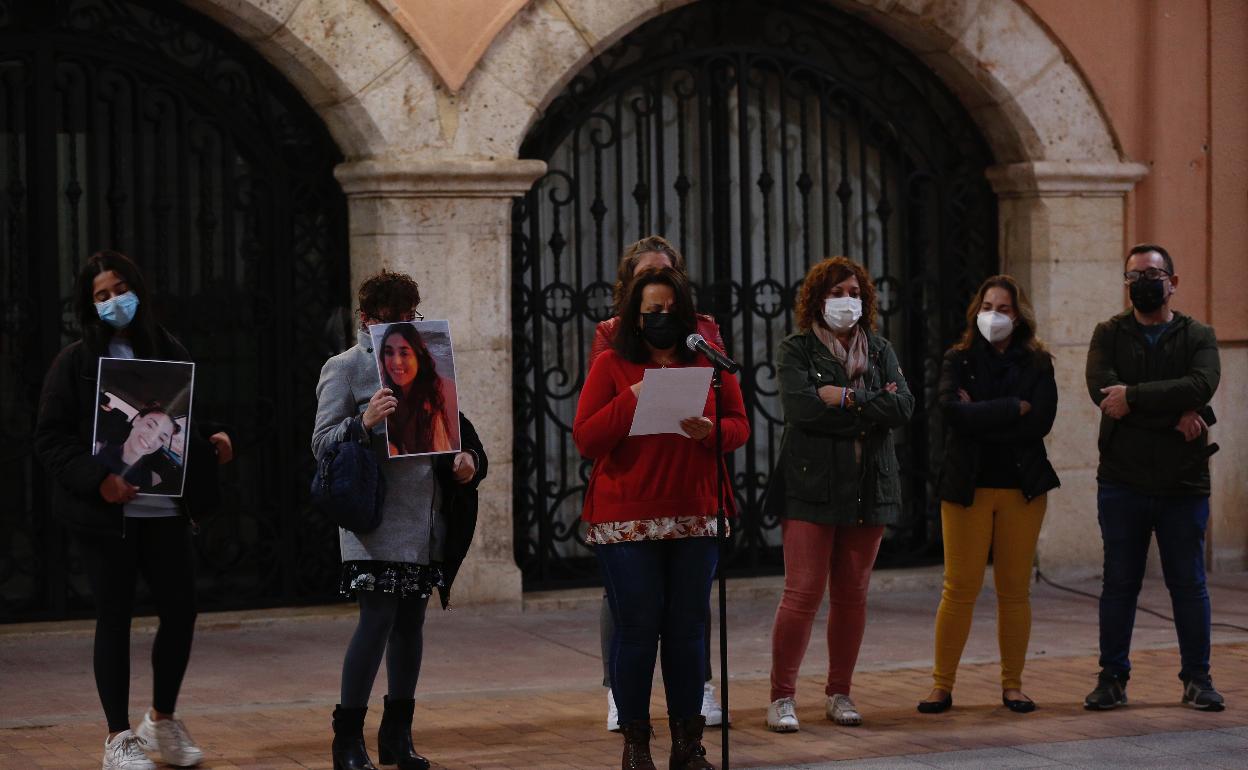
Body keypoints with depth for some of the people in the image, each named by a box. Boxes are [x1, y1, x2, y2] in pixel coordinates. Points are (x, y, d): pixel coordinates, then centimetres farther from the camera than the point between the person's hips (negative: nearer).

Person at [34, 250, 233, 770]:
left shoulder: (170, 354, 9)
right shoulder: (76, 362, -2)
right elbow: (50, 439, -5)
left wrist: (212, 443, -2)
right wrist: (98, 479, -19)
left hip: (166, 508, 4)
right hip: (105, 513, -4)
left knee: (180, 611, 5)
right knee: (114, 618, 2)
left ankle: (162, 721, 27)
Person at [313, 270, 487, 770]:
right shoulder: (344, 367, -2)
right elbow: (322, 444, -7)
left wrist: (467, 456, 2)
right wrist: (364, 421, -25)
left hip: (426, 517, 6)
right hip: (378, 516, -6)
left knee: (411, 620, 9)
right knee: (378, 618, -11)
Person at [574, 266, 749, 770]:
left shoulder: (710, 363, 8)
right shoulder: (611, 365, 0)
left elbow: (740, 425, 9)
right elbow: (585, 439, -5)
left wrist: (712, 431, -13)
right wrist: (632, 398, -17)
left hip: (696, 517, 3)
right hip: (626, 518, -2)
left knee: (688, 629, 6)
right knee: (636, 629, 0)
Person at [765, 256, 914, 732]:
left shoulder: (879, 351, 14)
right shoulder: (796, 350, 3)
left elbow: (903, 408, -2)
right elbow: (800, 406, -15)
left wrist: (846, 398, -10)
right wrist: (870, 409, -10)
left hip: (868, 489, 4)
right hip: (810, 487, -4)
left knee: (852, 595, 6)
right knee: (803, 592, -10)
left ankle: (839, 693, 16)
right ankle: (782, 697, -3)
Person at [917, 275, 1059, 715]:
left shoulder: (1037, 364, 6)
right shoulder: (958, 360, 5)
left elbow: (1041, 422, -9)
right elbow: (952, 410, -14)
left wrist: (979, 416, -10)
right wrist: (1014, 408, -12)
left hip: (1022, 488, 1)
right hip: (967, 486, -1)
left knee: (1015, 589, 4)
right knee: (960, 588, -4)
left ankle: (1012, 684, 13)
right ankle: (942, 684, 3)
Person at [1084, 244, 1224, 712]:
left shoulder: (1198, 337, 4)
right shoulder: (1109, 335, 5)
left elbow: (1201, 384, -17)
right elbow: (1101, 388, -14)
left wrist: (1134, 397, -21)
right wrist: (1174, 413, -19)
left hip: (1183, 484, 0)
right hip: (1122, 483, 0)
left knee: (1189, 584, 6)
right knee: (1119, 583, 6)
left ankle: (1197, 678, 16)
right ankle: (1112, 677, 14)